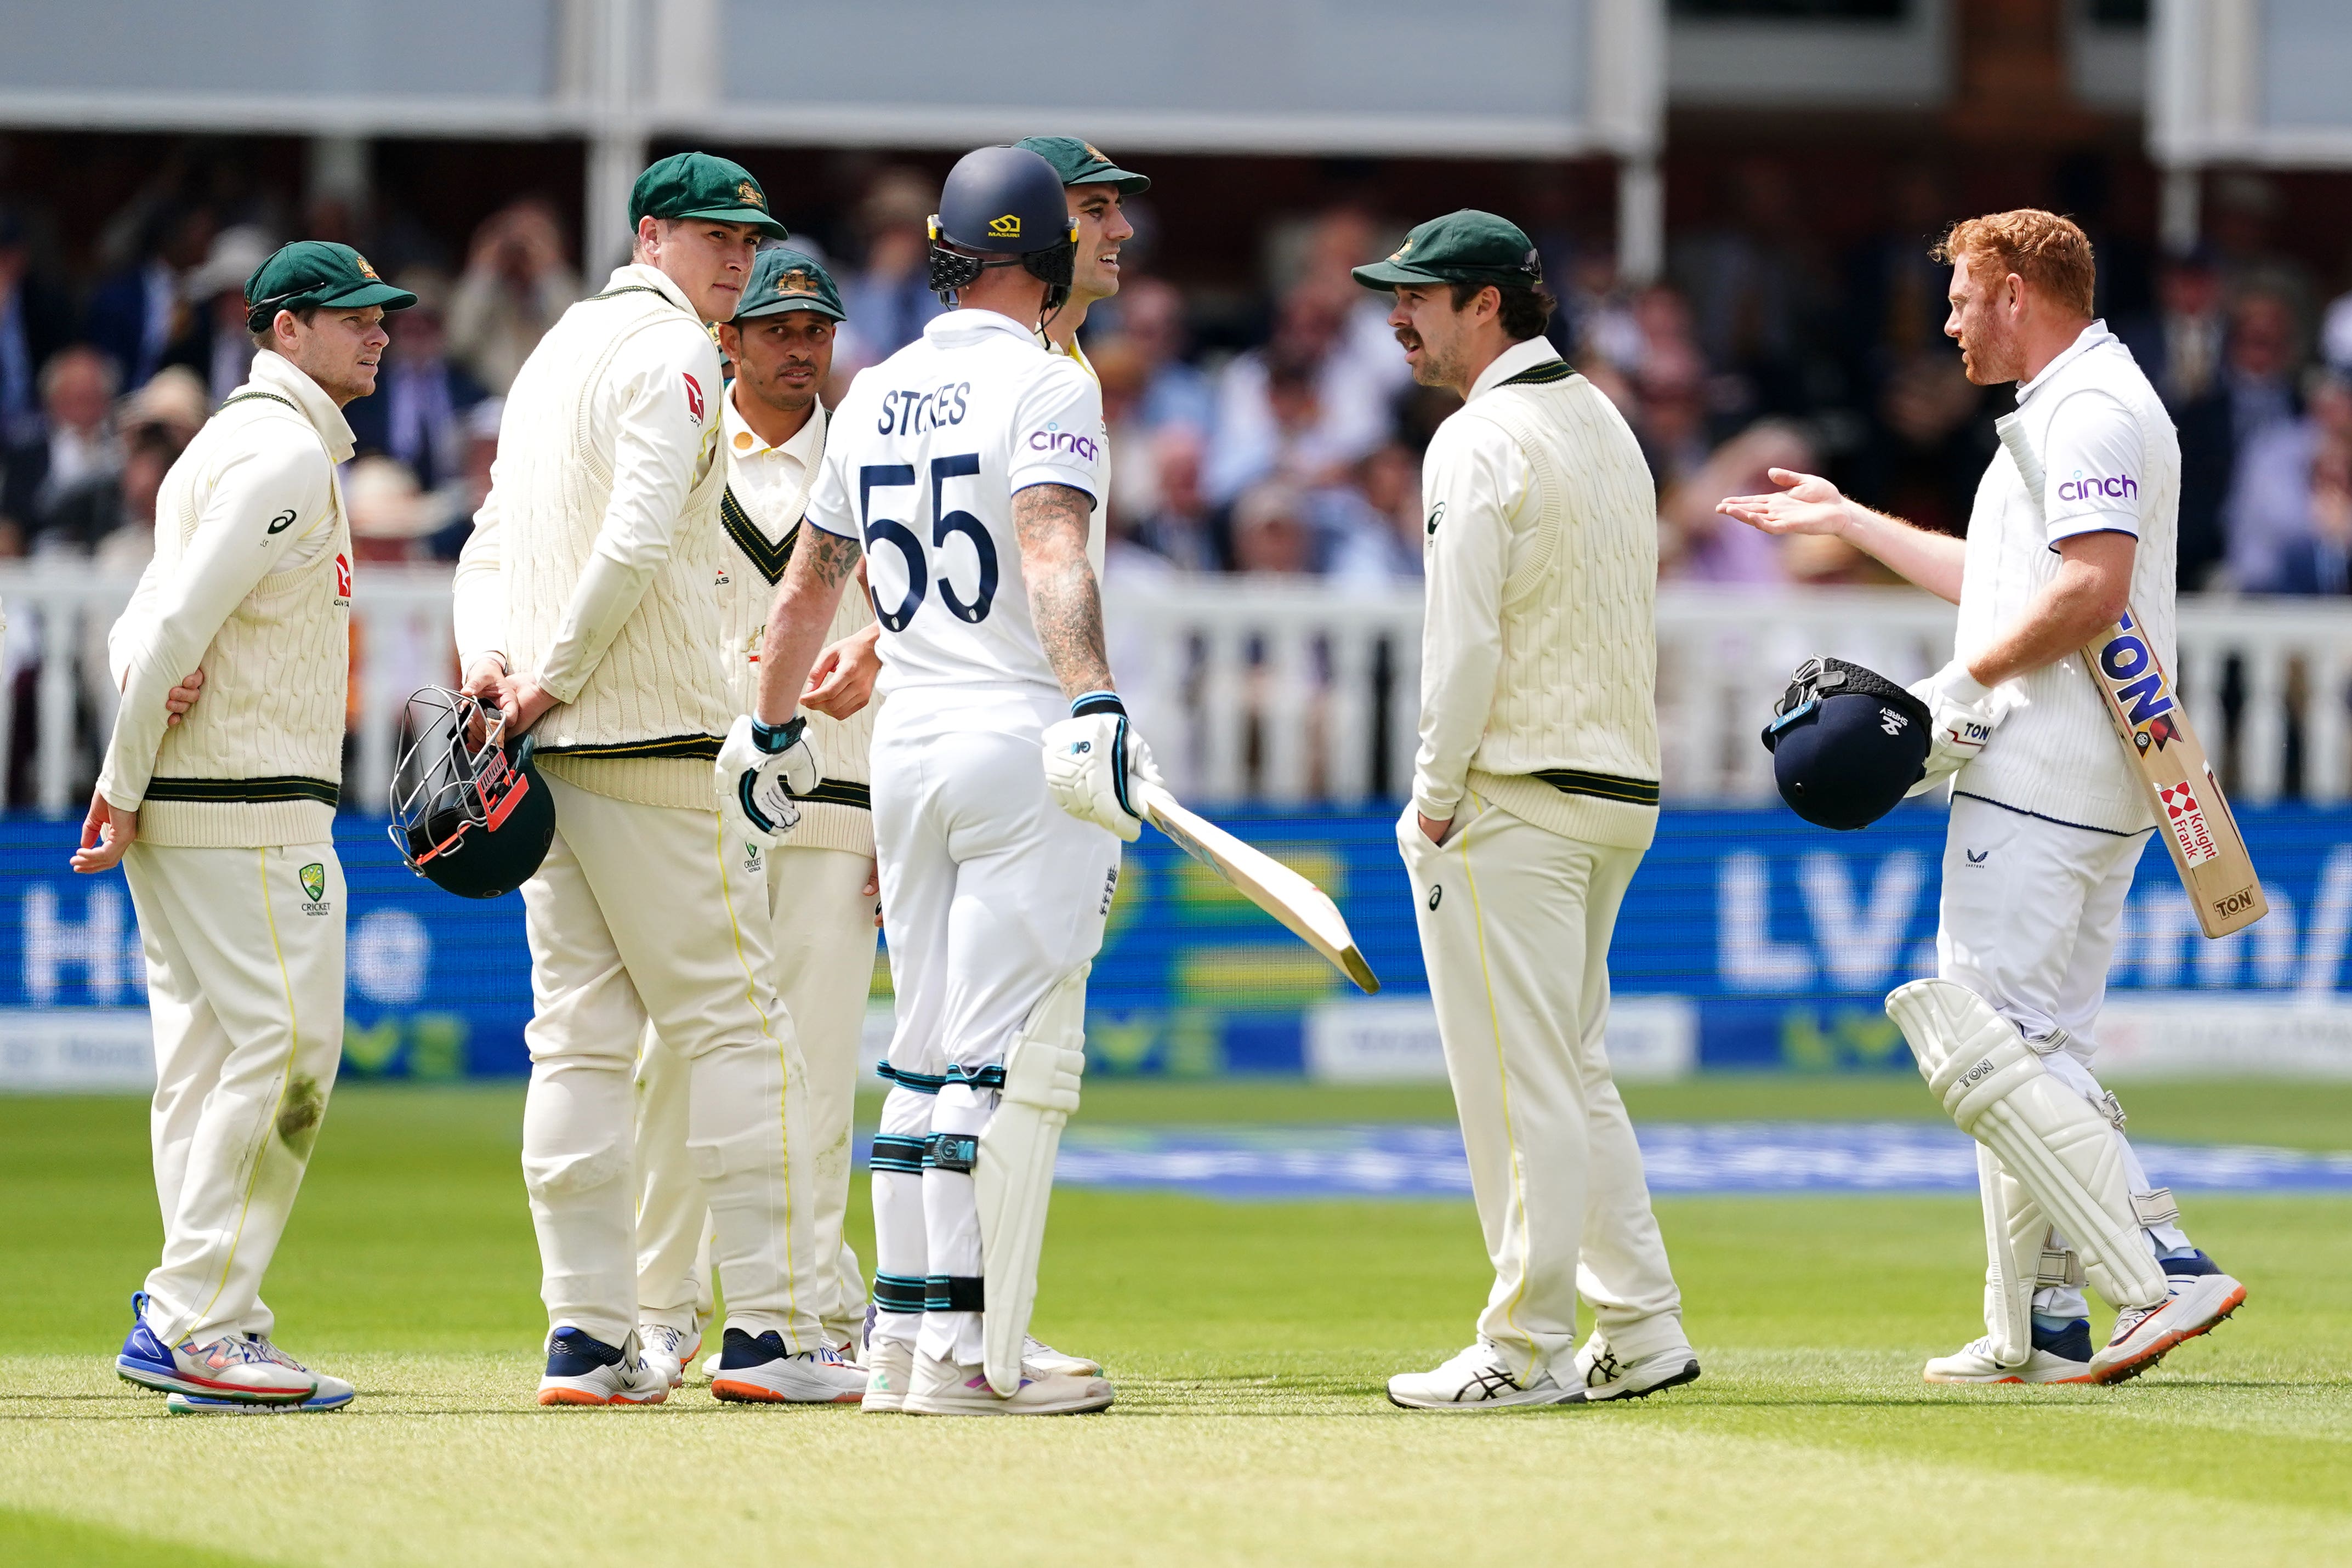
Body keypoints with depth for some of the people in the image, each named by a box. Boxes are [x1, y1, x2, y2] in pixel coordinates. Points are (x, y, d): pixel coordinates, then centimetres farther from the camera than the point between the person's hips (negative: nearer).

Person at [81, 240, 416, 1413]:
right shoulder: (287, 451, -11)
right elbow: (182, 619, -19)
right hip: (248, 806, -10)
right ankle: (195, 1327, -14)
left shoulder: (233, 441, 21)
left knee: (208, 1062, 10)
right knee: (286, 1044, -11)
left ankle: (188, 1321, 11)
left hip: (177, 804, 10)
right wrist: (126, 785, -14)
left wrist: (146, 687, -7)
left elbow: (141, 626, 15)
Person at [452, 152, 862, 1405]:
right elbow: (637, 542, -20)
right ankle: (768, 1329, -8)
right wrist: (551, 681, -14)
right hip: (650, 739, -9)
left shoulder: (559, 347, 21)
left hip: (546, 741, 9)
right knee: (733, 1022, -6)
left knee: (580, 1038, 7)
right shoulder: (672, 353, -9)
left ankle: (588, 1336, 4)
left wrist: (488, 657, 3)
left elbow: (494, 538, 19)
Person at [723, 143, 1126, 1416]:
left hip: (906, 741, 7)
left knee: (925, 1054, 12)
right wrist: (1093, 700, -36)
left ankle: (905, 1337, 11)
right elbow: (1050, 551, -24)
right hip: (1021, 734, -7)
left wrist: (772, 727, 36)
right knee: (1012, 1058, -7)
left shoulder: (872, 398, 14)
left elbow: (807, 589, 22)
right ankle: (971, 1350, -10)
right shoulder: (1046, 385, -7)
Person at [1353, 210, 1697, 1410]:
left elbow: (1466, 645, -19)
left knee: (1518, 1083, -5)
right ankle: (1639, 1334, 14)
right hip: (1621, 791, 9)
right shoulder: (1605, 423, 15)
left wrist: (1435, 800, -11)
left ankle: (1525, 1350, -3)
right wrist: (1617, 763, 19)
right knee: (1573, 1073, 16)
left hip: (1513, 799, -9)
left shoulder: (1480, 442, -14)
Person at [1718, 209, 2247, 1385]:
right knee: (2041, 1046, 12)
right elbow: (2012, 584, 31)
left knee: (1996, 1041, -14)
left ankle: (2159, 1271, -20)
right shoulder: (2065, 410, 22)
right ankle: (2038, 1329, 14)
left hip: (2042, 788, -11)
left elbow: (2091, 590, -25)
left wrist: (1964, 685, -18)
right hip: (2094, 789, 11)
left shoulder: (2091, 410, -13)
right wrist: (1848, 521, 36)